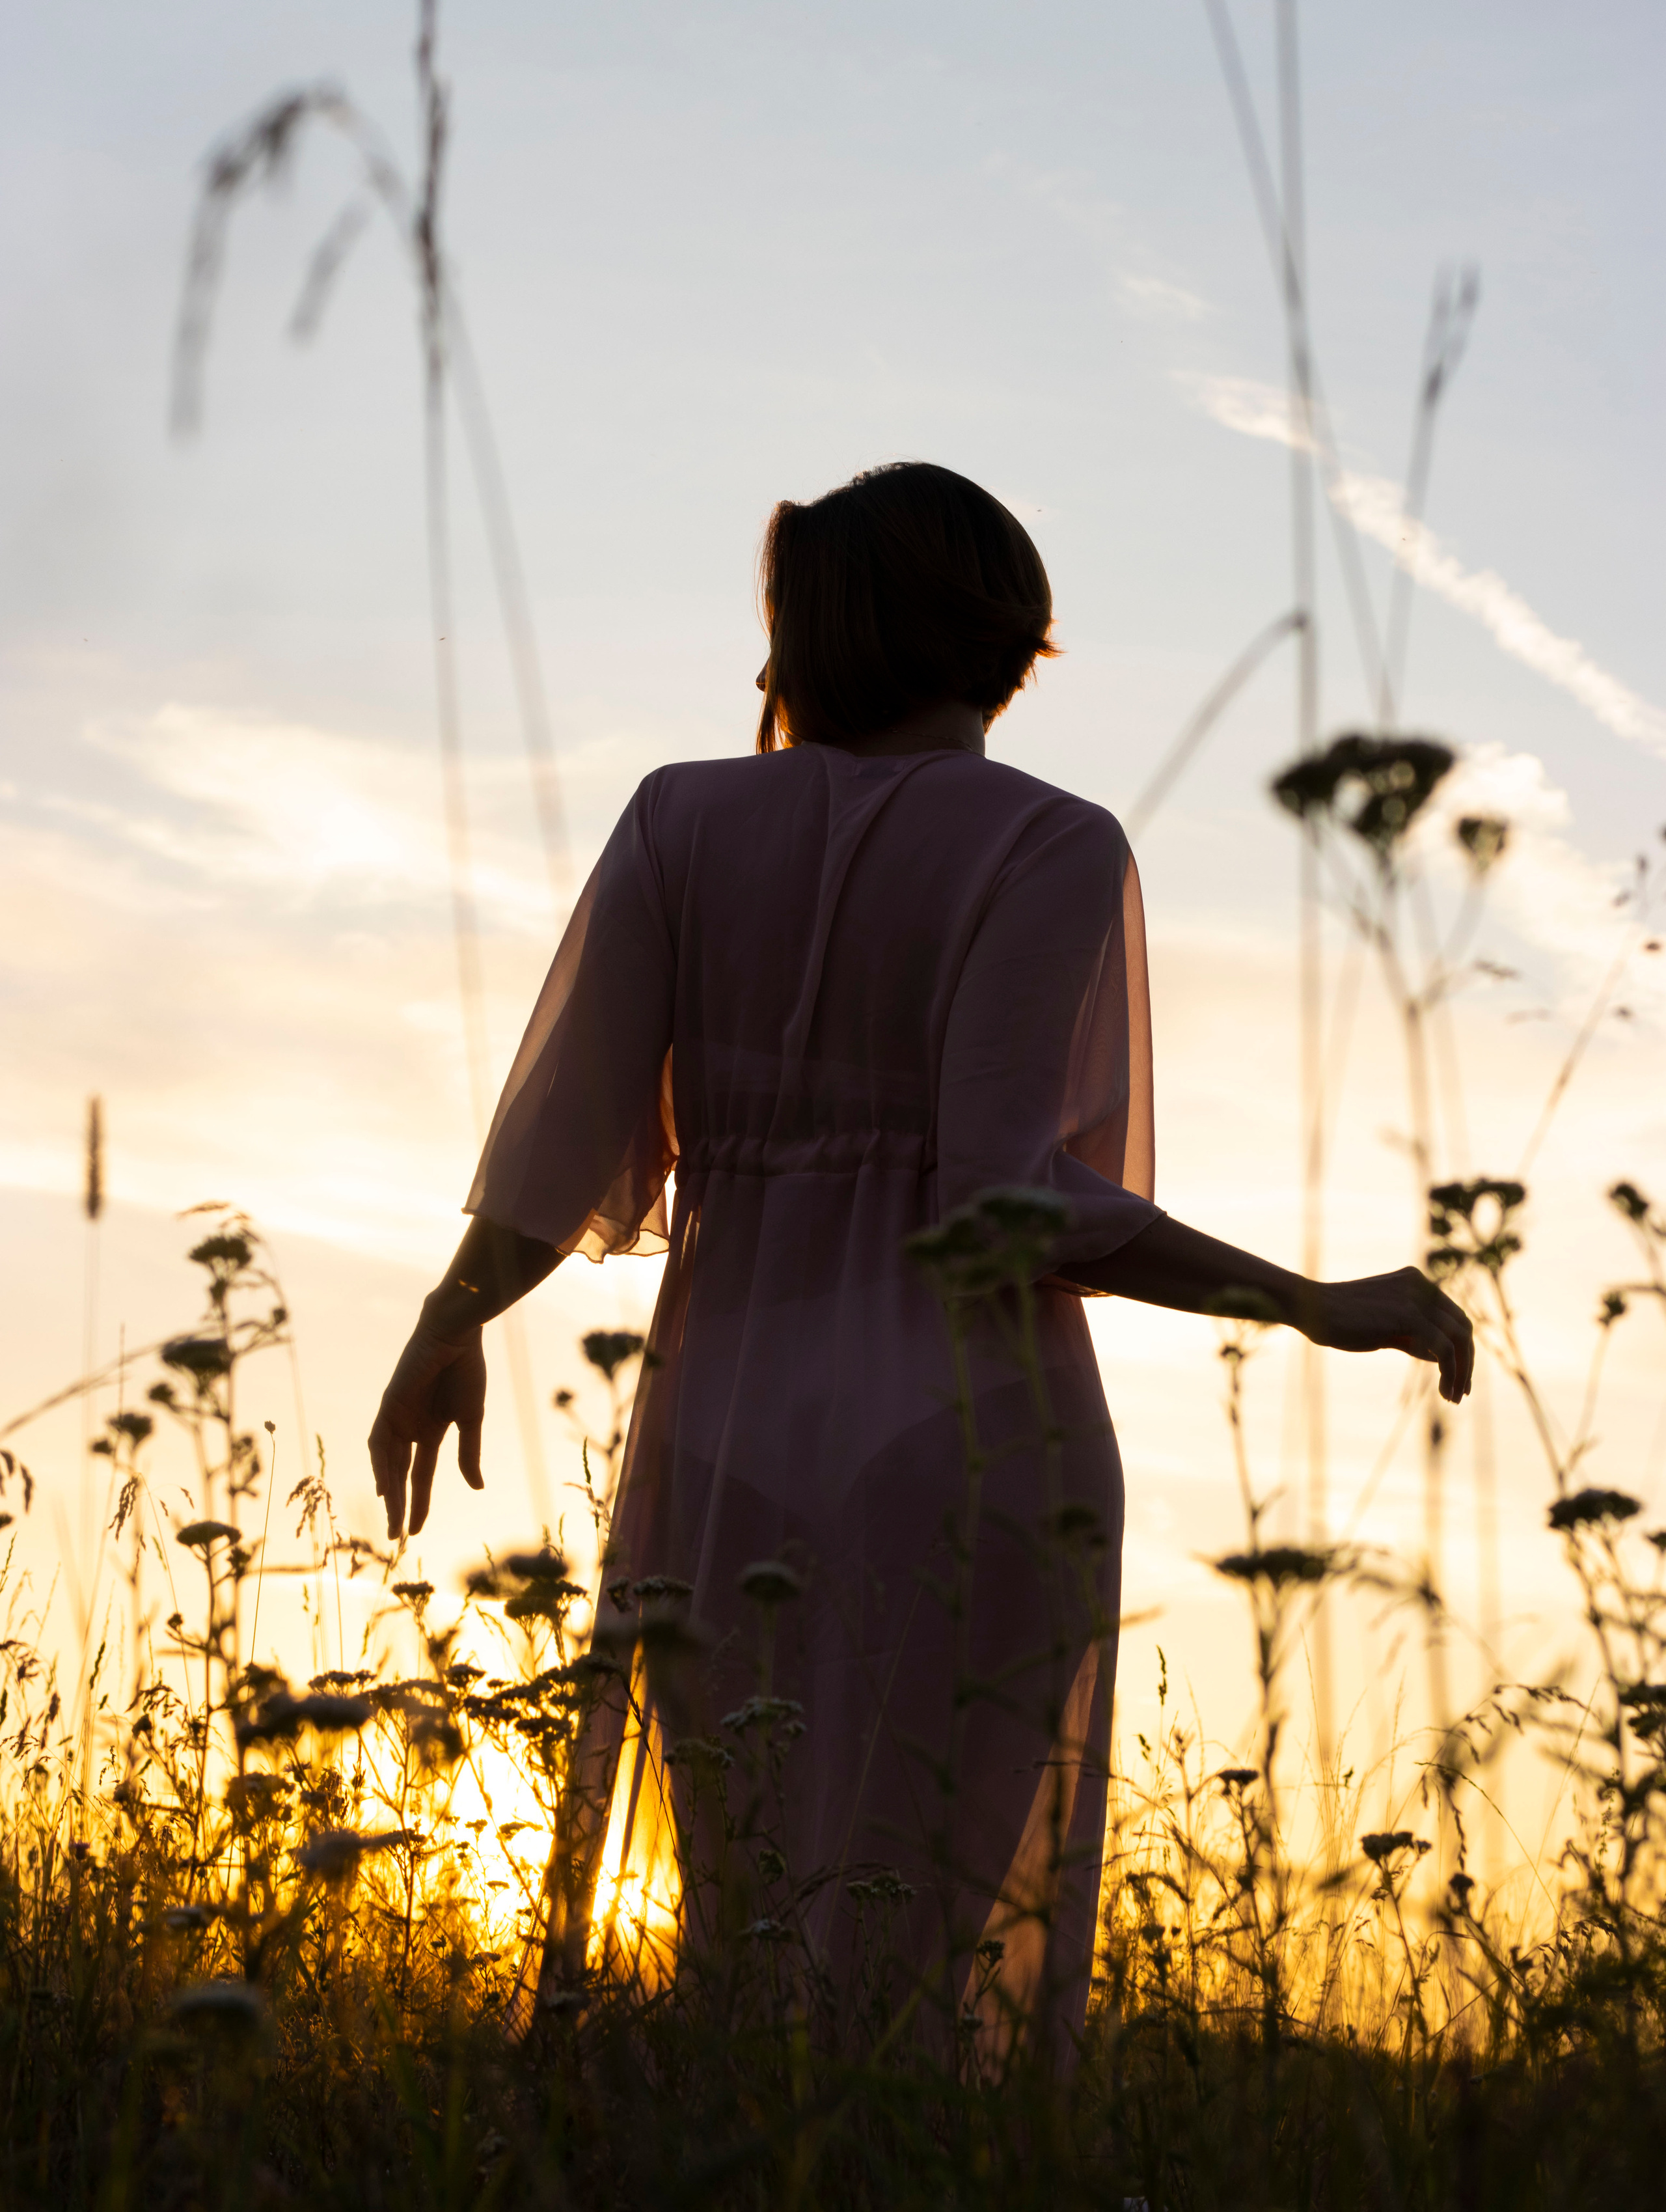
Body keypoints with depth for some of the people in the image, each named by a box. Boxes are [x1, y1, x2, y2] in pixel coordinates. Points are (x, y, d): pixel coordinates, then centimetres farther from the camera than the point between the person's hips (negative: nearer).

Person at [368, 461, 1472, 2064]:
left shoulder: (687, 818, 6)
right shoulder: (1050, 849, -4)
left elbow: (562, 1145, 1)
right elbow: (1003, 1195, -14)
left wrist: (449, 1325, 19)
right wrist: (1320, 1308, -8)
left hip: (734, 1480, 4)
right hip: (973, 1477, -4)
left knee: (769, 1972, 18)